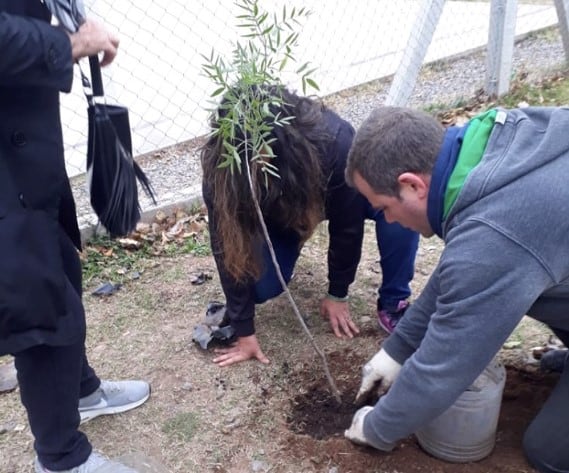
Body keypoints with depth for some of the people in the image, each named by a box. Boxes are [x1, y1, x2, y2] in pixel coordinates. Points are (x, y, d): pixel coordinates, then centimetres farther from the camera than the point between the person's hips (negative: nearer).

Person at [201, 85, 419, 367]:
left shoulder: (333, 140, -40)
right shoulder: (219, 165, -35)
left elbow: (347, 223, -25)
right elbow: (228, 248, -27)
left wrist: (337, 293, -14)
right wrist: (244, 332, -23)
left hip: (327, 196, -1)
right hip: (273, 217, 1)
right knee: (261, 286, -22)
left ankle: (393, 304, -11)